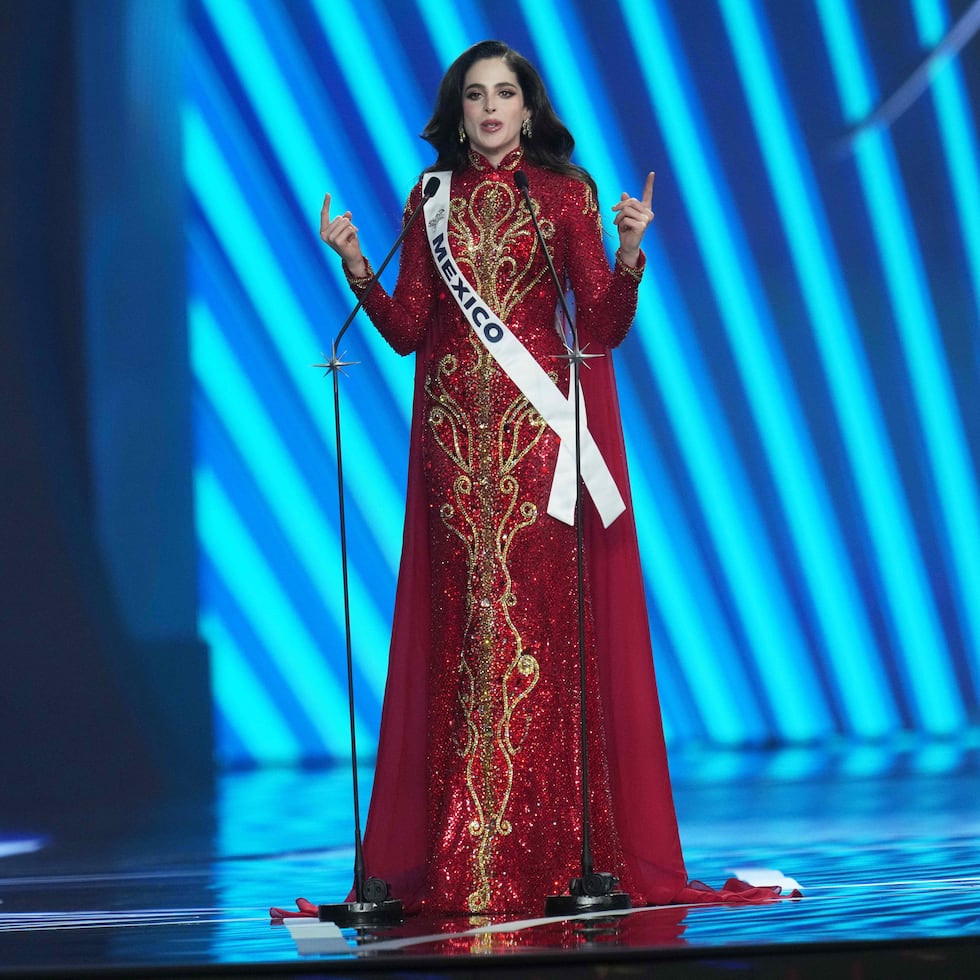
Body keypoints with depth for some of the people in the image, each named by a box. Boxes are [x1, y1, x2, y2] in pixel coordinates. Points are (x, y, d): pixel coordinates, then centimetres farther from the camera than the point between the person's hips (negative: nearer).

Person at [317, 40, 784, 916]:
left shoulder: (565, 193, 4)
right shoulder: (433, 201, 12)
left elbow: (603, 328, -3)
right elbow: (408, 331, 9)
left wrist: (629, 254, -19)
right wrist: (356, 267, -3)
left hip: (540, 425, -2)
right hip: (456, 435, 3)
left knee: (539, 615, -8)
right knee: (464, 622, -1)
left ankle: (548, 852, -5)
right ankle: (461, 856, 1)